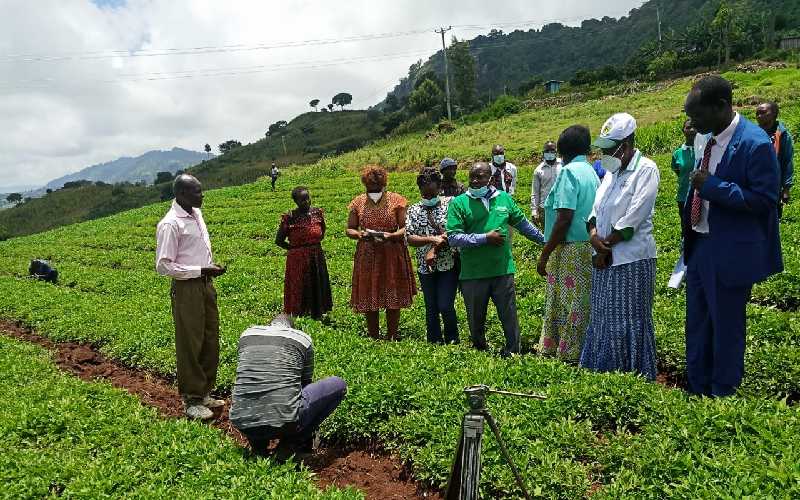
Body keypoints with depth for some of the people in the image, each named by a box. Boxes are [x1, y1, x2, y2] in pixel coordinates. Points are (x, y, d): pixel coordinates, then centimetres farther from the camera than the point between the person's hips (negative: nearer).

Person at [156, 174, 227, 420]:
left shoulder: (197, 214, 10)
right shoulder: (170, 224, -16)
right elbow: (163, 265, -18)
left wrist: (211, 265, 6)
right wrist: (200, 271, -19)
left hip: (206, 284, 9)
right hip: (187, 288, -8)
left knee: (211, 342, 15)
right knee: (190, 345, 2)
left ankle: (204, 393, 30)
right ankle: (191, 400, 16)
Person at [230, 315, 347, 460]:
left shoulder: (247, 334, 19)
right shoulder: (303, 338, 11)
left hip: (242, 424, 5)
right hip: (284, 422, -4)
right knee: (338, 384, 15)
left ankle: (258, 446, 19)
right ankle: (294, 443, 7)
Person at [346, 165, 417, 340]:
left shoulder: (395, 200, -2)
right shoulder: (358, 203, 5)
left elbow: (405, 228, -3)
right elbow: (349, 229, 9)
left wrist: (391, 236, -22)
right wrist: (360, 234, -13)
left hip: (392, 255, -2)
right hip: (367, 256, 2)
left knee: (393, 299, 3)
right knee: (369, 299, 6)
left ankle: (392, 338, 17)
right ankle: (373, 338, 19)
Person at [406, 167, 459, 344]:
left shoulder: (450, 203, -2)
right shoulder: (413, 210, 5)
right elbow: (409, 238, -5)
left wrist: (434, 249, -17)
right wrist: (432, 239, -19)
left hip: (449, 264, -3)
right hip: (426, 267, 3)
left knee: (446, 307, -7)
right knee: (431, 309, 12)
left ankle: (452, 341, 17)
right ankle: (435, 343, 27)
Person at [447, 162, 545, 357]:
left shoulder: (504, 198, 8)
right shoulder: (458, 203, -3)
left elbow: (523, 224, 20)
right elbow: (453, 238, -12)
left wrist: (545, 241, 24)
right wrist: (485, 238, -15)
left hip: (503, 271, 1)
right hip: (472, 275, -1)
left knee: (509, 317, 5)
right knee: (476, 319, 13)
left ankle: (513, 353, 20)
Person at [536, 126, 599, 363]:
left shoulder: (569, 172, -11)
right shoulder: (591, 173, 14)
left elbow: (564, 219, -19)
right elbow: (590, 215, 15)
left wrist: (544, 254, -14)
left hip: (569, 248, -9)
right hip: (587, 245, 9)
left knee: (567, 306, -1)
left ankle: (569, 357, 6)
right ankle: (551, 351, 22)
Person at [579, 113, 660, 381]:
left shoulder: (646, 170, -10)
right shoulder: (611, 172, 14)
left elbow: (632, 219, -17)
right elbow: (596, 210, 12)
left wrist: (606, 246, -10)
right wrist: (594, 235, -7)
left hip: (631, 260, -8)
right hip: (605, 260, 8)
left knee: (629, 324, 1)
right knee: (602, 320, 14)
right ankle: (601, 373, 27)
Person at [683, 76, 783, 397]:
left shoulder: (755, 143, -17)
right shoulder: (703, 139, 6)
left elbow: (765, 200, -19)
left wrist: (714, 187, -24)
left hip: (730, 253, -8)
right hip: (699, 246, 8)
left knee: (726, 327, 7)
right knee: (697, 325, 18)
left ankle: (722, 397, 24)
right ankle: (696, 391, 35)